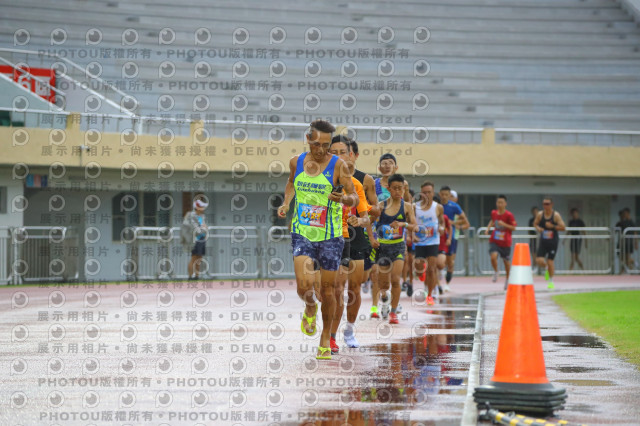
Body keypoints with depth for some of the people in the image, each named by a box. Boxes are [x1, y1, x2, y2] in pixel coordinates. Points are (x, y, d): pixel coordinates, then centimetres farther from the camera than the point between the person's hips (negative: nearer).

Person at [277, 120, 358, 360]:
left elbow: (354, 198, -8)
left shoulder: (338, 165, -9)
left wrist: (343, 199, -30)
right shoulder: (296, 162, 2)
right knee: (304, 286, -16)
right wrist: (286, 203, 6)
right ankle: (310, 308, 21)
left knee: (328, 290, 5)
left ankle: (325, 339, 24)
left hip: (330, 237, -1)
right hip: (302, 234, 1)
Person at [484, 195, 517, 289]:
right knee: (493, 256, -23)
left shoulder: (509, 215, -11)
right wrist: (488, 228, 6)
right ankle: (496, 272, 5)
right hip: (494, 241, 2)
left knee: (506, 261, 10)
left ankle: (507, 279, 33)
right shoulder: (494, 213, 1)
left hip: (505, 242, -2)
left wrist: (504, 224, -22)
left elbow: (513, 228, -8)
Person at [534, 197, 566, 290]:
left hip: (553, 241, -3)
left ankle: (551, 281, 14)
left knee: (550, 261, -3)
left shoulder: (556, 215, -9)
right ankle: (547, 269, 25)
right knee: (539, 260, -11)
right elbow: (535, 223, 17)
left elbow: (562, 227, -10)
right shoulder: (540, 214, 1)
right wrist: (538, 228, -6)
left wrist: (552, 226, -23)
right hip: (543, 241, 3)